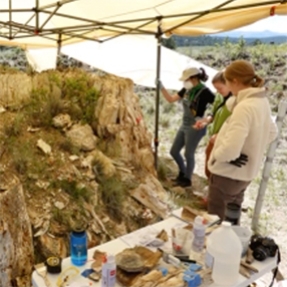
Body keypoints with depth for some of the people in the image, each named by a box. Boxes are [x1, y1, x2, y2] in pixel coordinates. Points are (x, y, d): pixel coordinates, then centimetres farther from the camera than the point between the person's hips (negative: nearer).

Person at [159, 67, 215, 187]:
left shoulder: (204, 92, -18)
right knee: (174, 151, 14)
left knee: (188, 154, 5)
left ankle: (187, 179, 27)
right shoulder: (187, 90, 3)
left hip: (195, 128, -8)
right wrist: (161, 87, 0)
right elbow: (171, 99, 9)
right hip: (184, 125, 8)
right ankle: (182, 172, 37)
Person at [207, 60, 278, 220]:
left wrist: (215, 155, -13)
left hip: (228, 174, -9)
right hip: (246, 173, 9)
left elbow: (230, 150, -33)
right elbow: (272, 133, 18)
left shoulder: (244, 107, -27)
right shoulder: (263, 102, 2)